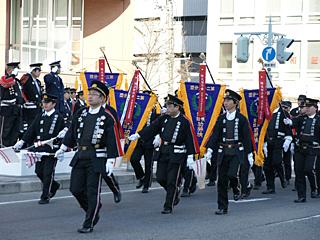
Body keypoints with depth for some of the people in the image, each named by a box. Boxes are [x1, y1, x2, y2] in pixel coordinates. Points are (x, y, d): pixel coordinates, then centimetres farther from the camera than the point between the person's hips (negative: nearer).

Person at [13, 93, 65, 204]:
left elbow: (62, 134, -5)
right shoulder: (40, 116, 13)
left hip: (52, 149, -6)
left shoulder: (58, 117, -3)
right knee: (39, 172, 9)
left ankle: (45, 197, 4)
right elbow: (31, 130, 10)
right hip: (39, 149, 6)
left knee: (48, 173, -4)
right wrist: (21, 142, 1)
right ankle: (54, 186, 33)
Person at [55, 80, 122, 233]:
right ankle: (93, 211, 28)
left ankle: (89, 224, 8)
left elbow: (112, 141, -8)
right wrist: (62, 149, 19)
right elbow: (71, 132, 18)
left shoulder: (107, 118, -6)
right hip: (79, 157, 5)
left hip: (96, 159, -5)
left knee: (92, 192, -1)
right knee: (75, 189, 5)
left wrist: (110, 160, -13)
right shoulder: (81, 114, 9)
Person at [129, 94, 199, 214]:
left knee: (171, 181, -3)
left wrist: (190, 156, -11)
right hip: (163, 152, 6)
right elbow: (152, 128, 5)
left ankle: (168, 206, 6)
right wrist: (138, 135, -5)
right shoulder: (164, 118, 8)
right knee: (160, 178, 6)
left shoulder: (184, 122, -7)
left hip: (176, 154, -6)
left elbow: (190, 139, -8)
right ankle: (175, 195, 30)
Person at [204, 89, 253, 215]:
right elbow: (215, 134, 1)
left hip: (236, 152, -3)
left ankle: (236, 189, 14)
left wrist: (249, 154, 1)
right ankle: (222, 207, 9)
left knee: (231, 174, -22)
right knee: (222, 180, 2)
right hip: (223, 152, 3)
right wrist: (209, 149, -12)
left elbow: (247, 137, 2)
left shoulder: (241, 118, 0)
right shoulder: (221, 118, 8)